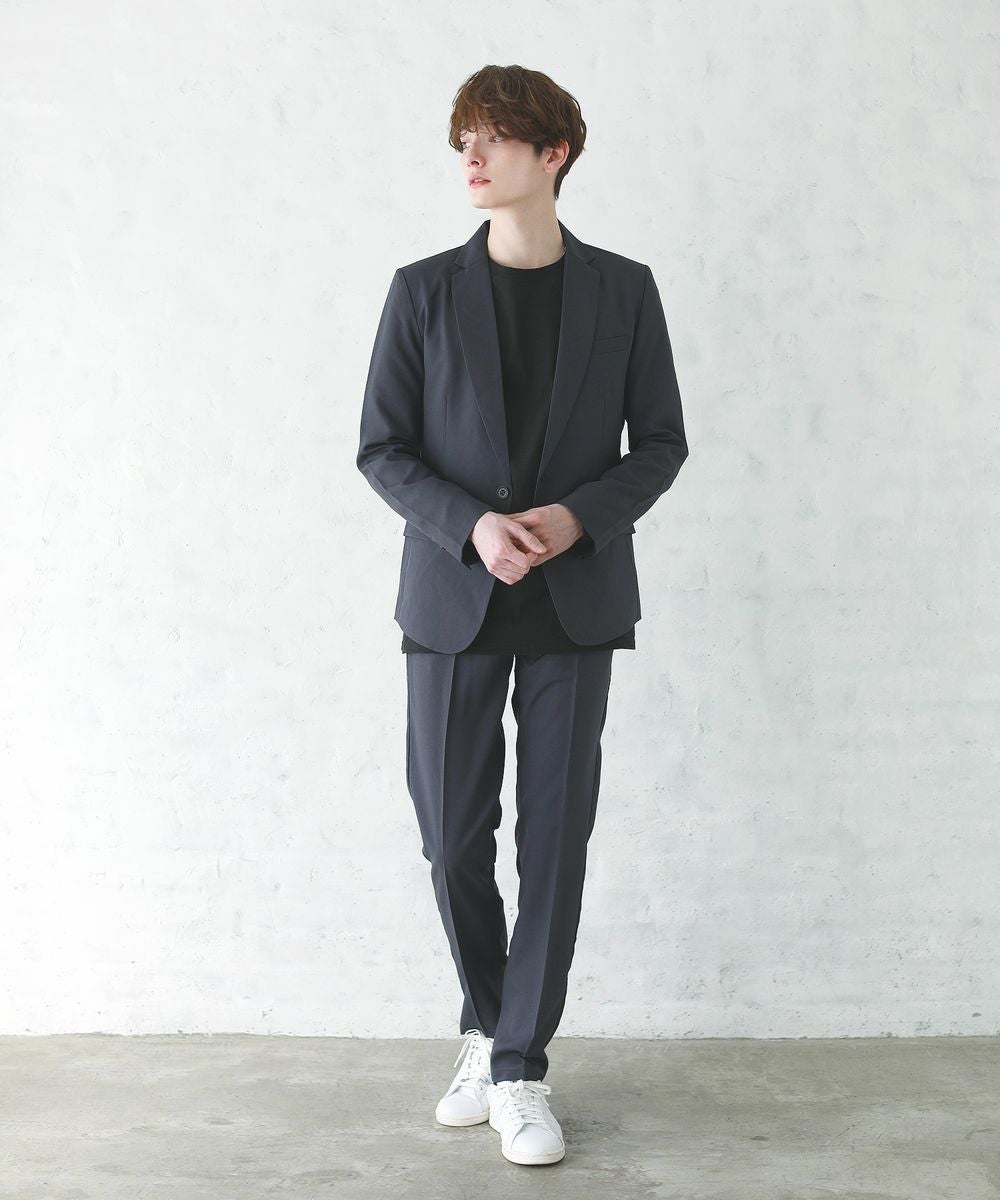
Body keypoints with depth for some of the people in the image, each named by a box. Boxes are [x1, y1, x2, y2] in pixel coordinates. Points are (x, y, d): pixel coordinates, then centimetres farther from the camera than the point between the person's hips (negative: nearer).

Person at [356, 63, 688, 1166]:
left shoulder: (622, 290, 4)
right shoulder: (424, 290, 4)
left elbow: (661, 443, 6)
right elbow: (381, 448, 1)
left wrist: (577, 515, -13)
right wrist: (473, 526, -16)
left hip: (575, 601, 0)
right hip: (453, 599, 1)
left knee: (557, 831, 0)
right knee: (452, 834, 4)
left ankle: (518, 1069, 14)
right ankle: (489, 1028, 29)